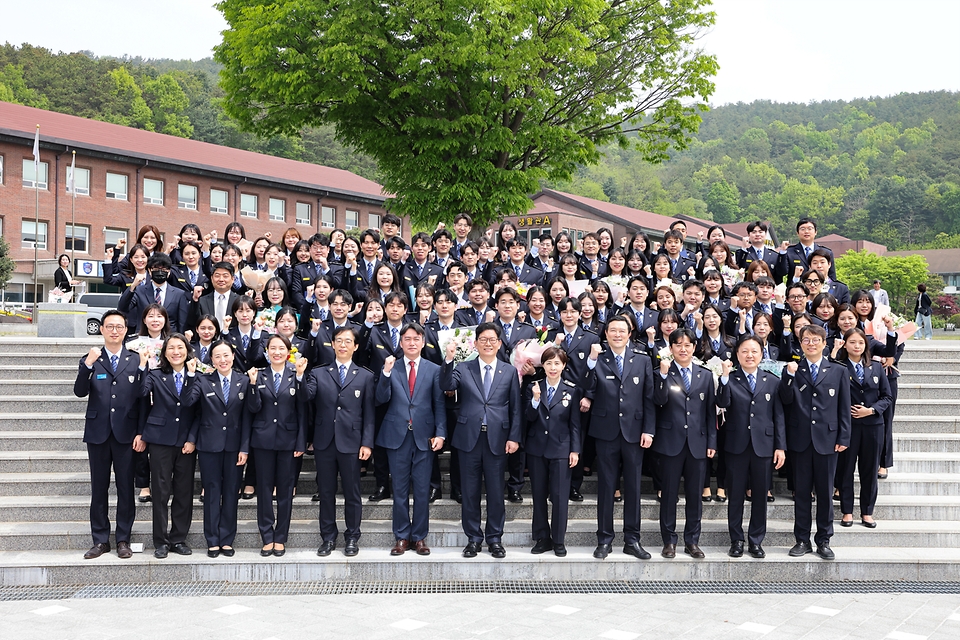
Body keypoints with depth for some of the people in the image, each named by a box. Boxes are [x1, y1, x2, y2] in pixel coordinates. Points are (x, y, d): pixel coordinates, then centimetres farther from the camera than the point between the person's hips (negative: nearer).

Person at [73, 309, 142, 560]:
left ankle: (123, 540, 12)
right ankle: (100, 540, 15)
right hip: (98, 433, 1)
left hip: (126, 433, -1)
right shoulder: (90, 360, 6)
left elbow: (143, 397, 1)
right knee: (98, 488, 7)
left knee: (126, 488, 3)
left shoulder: (136, 360, 4)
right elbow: (80, 392, -6)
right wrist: (87, 365, -21)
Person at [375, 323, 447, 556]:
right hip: (397, 436, 0)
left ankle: (419, 537, 14)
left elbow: (439, 404, 3)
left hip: (424, 437, 0)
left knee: (422, 490, 4)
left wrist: (440, 433, -7)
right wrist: (386, 373, -17)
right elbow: (382, 399, -4)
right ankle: (402, 537, 15)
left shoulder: (434, 370, 5)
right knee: (400, 490, 6)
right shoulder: (391, 367, 5)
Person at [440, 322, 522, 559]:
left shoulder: (509, 372, 7)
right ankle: (473, 538, 18)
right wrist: (448, 359, -24)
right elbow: (446, 386, -13)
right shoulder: (463, 369, 5)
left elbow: (515, 408, 5)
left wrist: (514, 437, -2)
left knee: (496, 491, 6)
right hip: (469, 437, 0)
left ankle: (495, 538, 18)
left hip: (497, 439, 0)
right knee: (469, 491, 6)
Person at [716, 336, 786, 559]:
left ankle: (756, 541, 18)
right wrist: (725, 377, -24)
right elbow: (723, 403, -15)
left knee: (760, 496, 7)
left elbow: (779, 416, 5)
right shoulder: (730, 379, 2)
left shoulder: (772, 381, 7)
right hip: (736, 445, -1)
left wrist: (780, 446, 0)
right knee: (735, 495, 6)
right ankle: (736, 540, 17)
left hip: (763, 445, 1)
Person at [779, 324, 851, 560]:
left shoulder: (838, 371, 6)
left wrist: (843, 438, -2)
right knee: (802, 492, 7)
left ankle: (824, 540, 16)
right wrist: (789, 375, -18)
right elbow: (786, 400, -6)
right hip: (800, 440, 0)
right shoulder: (792, 370, 6)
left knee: (825, 492, 6)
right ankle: (802, 540, 15)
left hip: (827, 440, 0)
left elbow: (844, 408, 5)